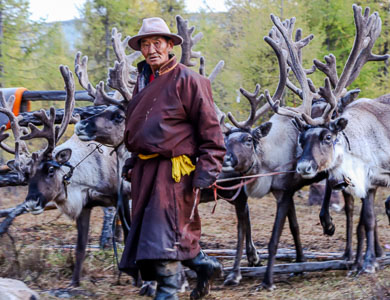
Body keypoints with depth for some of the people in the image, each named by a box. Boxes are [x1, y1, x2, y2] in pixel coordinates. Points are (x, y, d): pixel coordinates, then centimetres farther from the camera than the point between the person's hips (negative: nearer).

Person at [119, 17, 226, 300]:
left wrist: (208, 168, -15)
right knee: (145, 227, 10)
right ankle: (204, 264, 26)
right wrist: (133, 160, 22)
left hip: (175, 167, -8)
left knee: (166, 229, -10)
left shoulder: (187, 80, -8)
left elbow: (209, 126, -9)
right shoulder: (144, 82, 16)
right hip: (146, 168, 8)